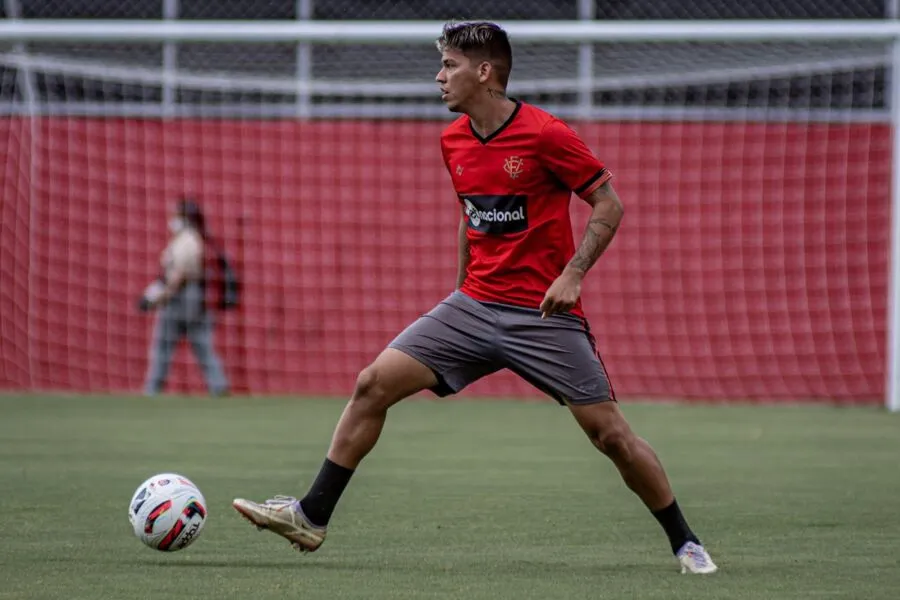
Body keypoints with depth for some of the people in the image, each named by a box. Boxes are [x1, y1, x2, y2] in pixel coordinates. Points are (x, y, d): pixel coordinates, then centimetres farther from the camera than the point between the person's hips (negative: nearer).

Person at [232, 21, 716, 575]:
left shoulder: (544, 135, -14)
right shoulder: (454, 141, 7)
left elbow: (609, 204, -8)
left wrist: (572, 274, -18)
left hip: (545, 313, -6)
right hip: (474, 306, 6)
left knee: (609, 432, -6)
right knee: (373, 384, -5)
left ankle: (685, 543, 11)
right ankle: (313, 516, 1)